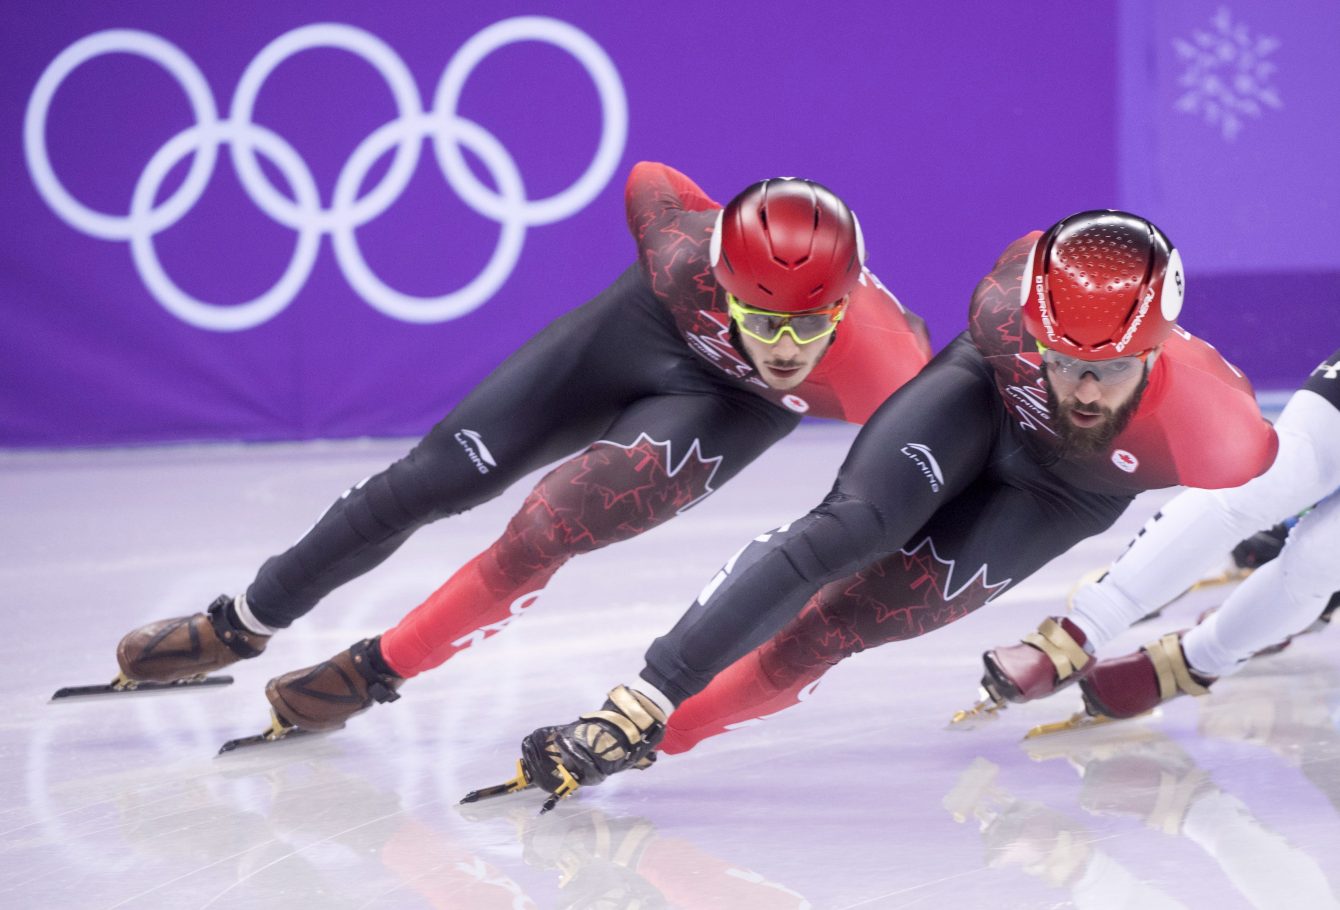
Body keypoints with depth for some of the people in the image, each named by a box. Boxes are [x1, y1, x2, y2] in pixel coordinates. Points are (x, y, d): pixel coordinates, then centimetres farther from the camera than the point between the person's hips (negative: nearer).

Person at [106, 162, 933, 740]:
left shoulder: (879, 364, -43)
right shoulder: (688, 260, -37)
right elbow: (647, 184, -15)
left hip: (735, 401, -1)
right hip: (658, 324, 2)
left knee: (555, 525, -20)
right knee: (438, 477, 1)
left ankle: (376, 671, 2)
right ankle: (242, 624, 21)